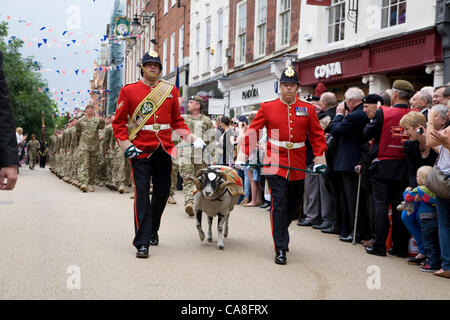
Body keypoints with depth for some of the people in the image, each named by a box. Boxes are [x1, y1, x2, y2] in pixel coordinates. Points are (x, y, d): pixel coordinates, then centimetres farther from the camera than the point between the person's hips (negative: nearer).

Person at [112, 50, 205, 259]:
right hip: (140, 150, -3)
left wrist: (190, 137, 0)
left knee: (163, 192, 12)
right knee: (142, 194, -9)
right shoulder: (129, 91, 2)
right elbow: (119, 121, 4)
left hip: (164, 150, 4)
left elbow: (177, 120, 16)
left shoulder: (171, 91, 10)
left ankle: (152, 230, 36)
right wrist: (124, 143, -10)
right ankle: (142, 243, -6)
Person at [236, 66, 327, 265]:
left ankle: (280, 233, 39)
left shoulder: (308, 109, 5)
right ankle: (280, 249, -2)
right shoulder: (267, 108, 1)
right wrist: (243, 154, -8)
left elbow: (317, 135, 9)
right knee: (279, 205, -9)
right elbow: (253, 131, 1)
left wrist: (320, 156, -3)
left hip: (298, 167, 3)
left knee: (293, 206, 13)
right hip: (275, 164, -3)